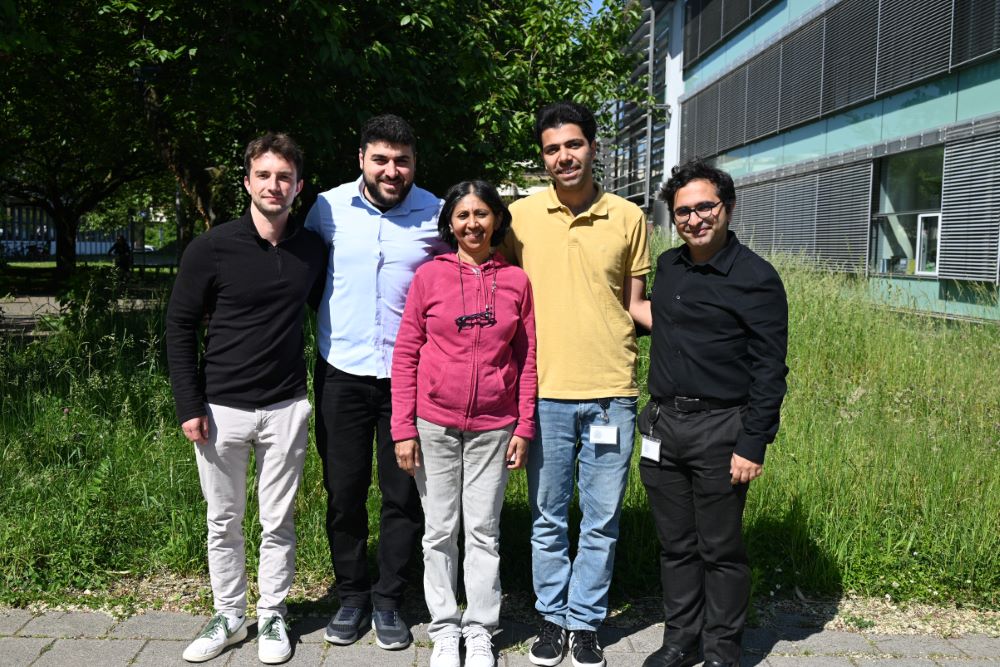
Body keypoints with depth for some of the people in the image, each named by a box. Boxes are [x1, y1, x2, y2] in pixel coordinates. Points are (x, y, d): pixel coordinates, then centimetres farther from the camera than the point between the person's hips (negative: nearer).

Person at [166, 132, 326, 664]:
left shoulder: (312, 250, 1)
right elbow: (179, 327, -2)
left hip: (287, 408, 2)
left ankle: (271, 616, 28)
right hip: (222, 408, -1)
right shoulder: (212, 248, -7)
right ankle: (229, 616, 30)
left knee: (278, 522, 10)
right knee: (224, 521, 12)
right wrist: (190, 407, -7)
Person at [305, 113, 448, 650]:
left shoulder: (437, 215, -3)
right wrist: (322, 332, 4)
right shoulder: (329, 208, -1)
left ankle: (388, 601, 25)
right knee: (343, 491, 10)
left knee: (403, 494, 7)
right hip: (341, 372, 1)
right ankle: (351, 596, 29)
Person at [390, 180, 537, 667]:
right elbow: (405, 354, -1)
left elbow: (527, 359, 5)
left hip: (493, 427, 1)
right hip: (434, 425, 0)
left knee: (483, 532, 9)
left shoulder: (516, 280, 2)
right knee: (439, 532, 10)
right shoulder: (430, 275, -1)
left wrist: (524, 428, 1)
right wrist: (403, 428, -4)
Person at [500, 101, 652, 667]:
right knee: (548, 517, 12)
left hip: (611, 392, 0)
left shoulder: (628, 218, 3)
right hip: (546, 392, 0)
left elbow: (635, 304, 10)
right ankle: (552, 617, 30)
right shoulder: (520, 216, 1)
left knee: (601, 520, 10)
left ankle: (586, 622, 27)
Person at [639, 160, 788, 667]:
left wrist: (753, 445, -15)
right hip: (662, 425, 6)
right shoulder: (667, 267, 9)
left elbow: (769, 370, -11)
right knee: (675, 545, 15)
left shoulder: (755, 278, -10)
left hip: (720, 430, -6)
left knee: (720, 549, 7)